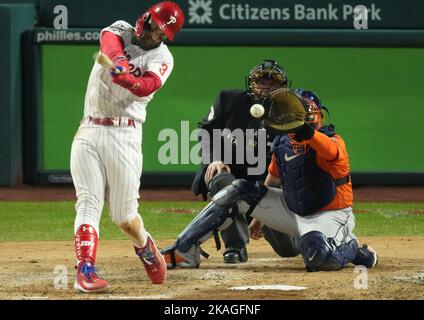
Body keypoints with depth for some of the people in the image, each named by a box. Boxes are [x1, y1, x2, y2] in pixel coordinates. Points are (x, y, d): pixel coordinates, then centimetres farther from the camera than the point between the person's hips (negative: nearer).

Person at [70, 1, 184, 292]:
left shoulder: (162, 58, 1)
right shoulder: (121, 31, 8)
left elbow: (147, 86, -19)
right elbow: (109, 39, -17)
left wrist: (126, 78, -41)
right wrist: (118, 58, -39)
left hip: (124, 135, -1)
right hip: (89, 132, 1)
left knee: (124, 215, 1)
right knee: (89, 203, -10)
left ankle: (145, 247, 31)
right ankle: (85, 270, -16)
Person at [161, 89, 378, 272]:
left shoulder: (332, 141, -21)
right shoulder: (282, 142, 0)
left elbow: (331, 151, -48)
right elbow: (273, 180, 16)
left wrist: (305, 132, -67)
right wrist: (259, 216, 23)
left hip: (330, 216, -7)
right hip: (292, 210, 7)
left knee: (319, 257, -40)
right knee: (237, 192, -3)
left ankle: (352, 249, -3)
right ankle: (185, 250, 0)